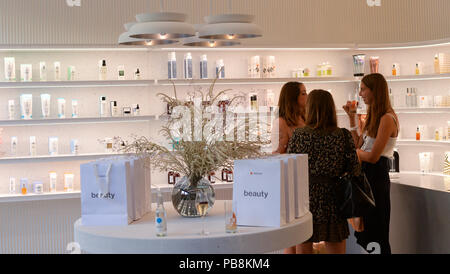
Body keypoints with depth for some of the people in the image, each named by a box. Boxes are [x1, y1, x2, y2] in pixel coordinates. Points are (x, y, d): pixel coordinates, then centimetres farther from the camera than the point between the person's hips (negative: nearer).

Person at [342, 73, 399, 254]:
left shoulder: (387, 119, -17)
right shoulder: (374, 117, 13)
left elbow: (373, 156, -21)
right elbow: (359, 145, 13)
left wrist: (355, 152, -2)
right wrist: (352, 117, 12)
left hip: (376, 173, -10)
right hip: (365, 172, 10)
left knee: (375, 235, 0)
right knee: (363, 233, 15)